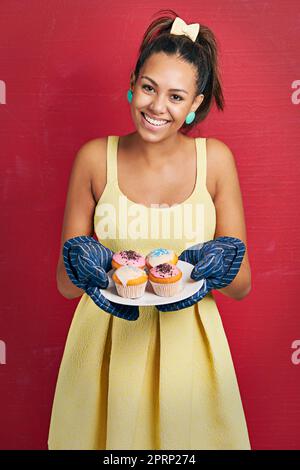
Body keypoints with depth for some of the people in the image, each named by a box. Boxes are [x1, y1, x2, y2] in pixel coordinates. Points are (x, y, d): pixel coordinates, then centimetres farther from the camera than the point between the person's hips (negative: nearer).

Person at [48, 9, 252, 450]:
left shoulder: (216, 158, -6)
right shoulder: (95, 158, -8)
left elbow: (243, 285, -3)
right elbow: (64, 283, -3)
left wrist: (217, 268, -24)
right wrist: (83, 266, -25)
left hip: (187, 342, 1)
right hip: (106, 339, 0)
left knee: (185, 432, 17)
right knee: (110, 431, 16)